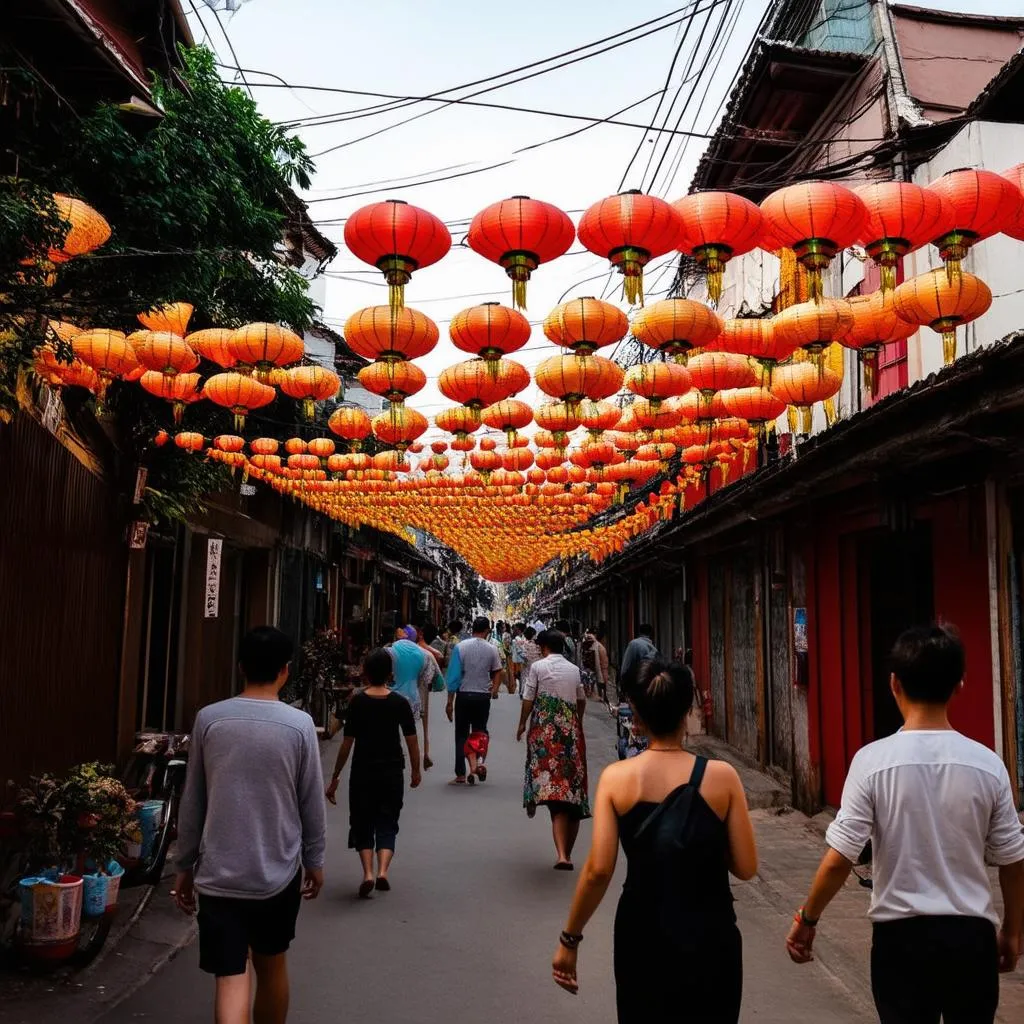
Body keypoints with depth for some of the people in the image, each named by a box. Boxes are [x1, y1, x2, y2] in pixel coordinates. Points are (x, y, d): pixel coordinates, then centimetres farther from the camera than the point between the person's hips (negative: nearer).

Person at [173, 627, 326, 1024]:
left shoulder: (208, 719, -4)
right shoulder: (299, 725, -8)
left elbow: (191, 804, 2)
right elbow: (311, 804, -2)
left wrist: (184, 866, 13)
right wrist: (314, 861, 12)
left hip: (218, 875, 0)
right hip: (278, 872, 0)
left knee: (231, 980, 1)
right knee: (272, 965, 21)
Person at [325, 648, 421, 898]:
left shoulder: (357, 702, -8)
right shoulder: (400, 703, -4)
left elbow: (347, 743, -7)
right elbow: (412, 741, -1)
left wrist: (335, 778, 0)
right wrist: (416, 771, 12)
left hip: (362, 772, -1)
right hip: (392, 772, 1)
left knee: (362, 824, 12)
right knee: (387, 823, 13)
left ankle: (368, 873, -1)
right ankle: (382, 871, -4)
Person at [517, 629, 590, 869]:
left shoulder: (538, 667, -1)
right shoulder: (574, 670, 13)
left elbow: (528, 700, 0)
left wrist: (522, 724, 15)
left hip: (545, 732, -4)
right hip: (571, 732, 4)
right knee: (572, 781, 12)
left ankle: (562, 854, -23)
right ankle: (568, 852, 23)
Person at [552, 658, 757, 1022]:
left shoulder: (615, 777, -12)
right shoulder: (721, 776, -12)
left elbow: (598, 870, -14)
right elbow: (746, 867, -8)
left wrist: (570, 938, -3)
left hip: (642, 937, 1)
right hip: (711, 937, 0)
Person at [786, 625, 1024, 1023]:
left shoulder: (873, 760, -15)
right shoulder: (987, 764, -7)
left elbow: (840, 858, -14)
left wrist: (806, 919, 0)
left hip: (901, 935, -2)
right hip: (971, 934, 3)